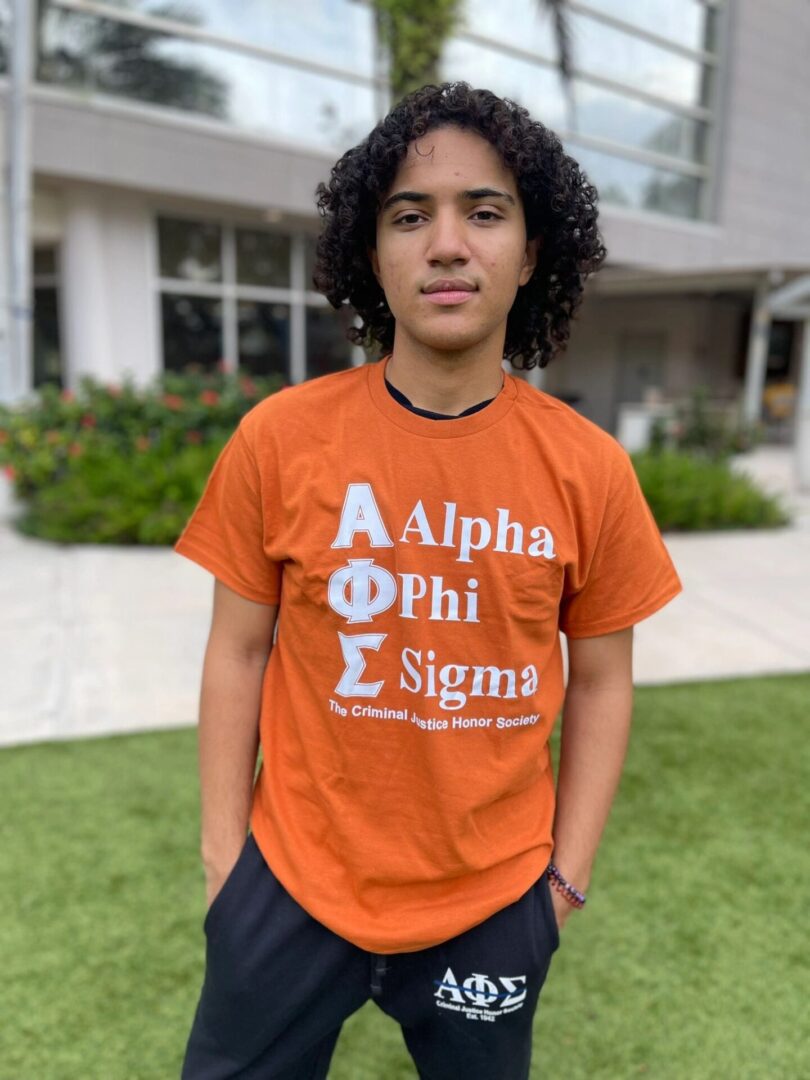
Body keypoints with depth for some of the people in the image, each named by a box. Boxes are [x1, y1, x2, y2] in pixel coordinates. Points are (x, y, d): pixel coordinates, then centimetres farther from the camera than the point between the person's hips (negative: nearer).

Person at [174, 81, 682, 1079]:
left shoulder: (589, 468, -11)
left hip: (496, 902, 1)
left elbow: (599, 682, -2)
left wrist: (567, 873, 2)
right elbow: (238, 652, -5)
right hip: (291, 885, 0)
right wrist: (223, 848, 0)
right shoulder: (278, 438, -13)